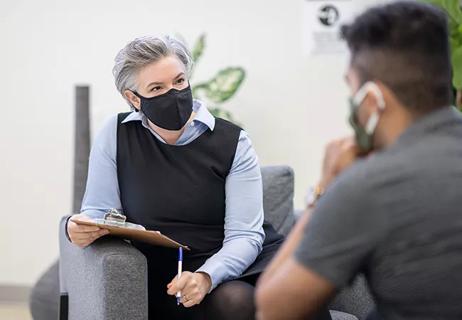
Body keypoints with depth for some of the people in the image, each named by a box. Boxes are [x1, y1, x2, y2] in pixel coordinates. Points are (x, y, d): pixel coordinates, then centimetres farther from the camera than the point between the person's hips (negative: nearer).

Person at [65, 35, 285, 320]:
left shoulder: (232, 142, 0)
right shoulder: (117, 136, 4)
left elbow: (243, 235, -7)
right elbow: (99, 211, 7)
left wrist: (206, 277, -26)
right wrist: (80, 228, -18)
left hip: (237, 263, 2)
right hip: (167, 280, -2)